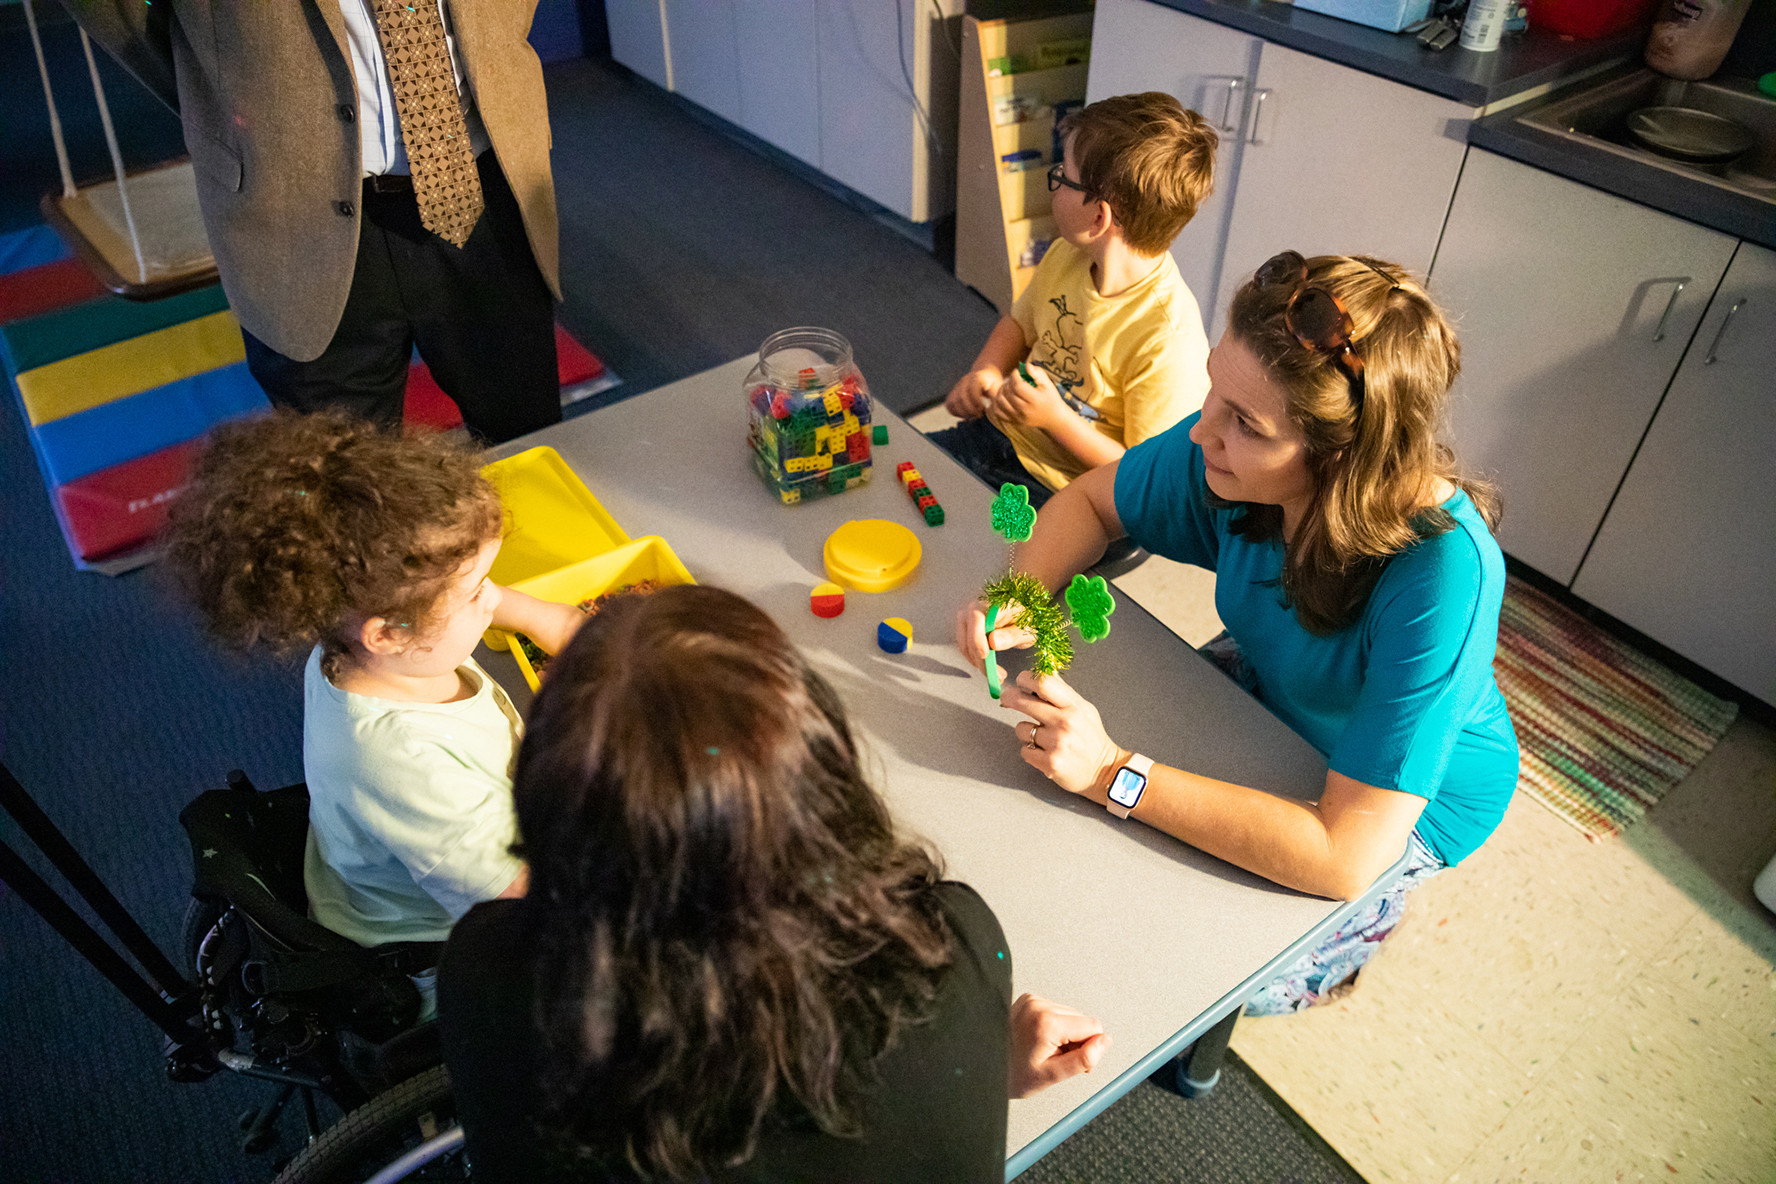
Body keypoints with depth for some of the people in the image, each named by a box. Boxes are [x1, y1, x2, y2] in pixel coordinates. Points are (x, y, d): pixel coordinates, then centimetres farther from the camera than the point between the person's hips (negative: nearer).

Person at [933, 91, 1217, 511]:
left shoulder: (1169, 339, -27)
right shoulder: (1067, 254, -3)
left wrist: (1056, 418, -29)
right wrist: (985, 372, -3)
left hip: (1058, 496, -7)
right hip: (999, 438, 7)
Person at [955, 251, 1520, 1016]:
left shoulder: (1441, 572, -40)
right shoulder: (1226, 452, -26)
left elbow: (1346, 853, -40)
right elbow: (1091, 500, -6)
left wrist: (1115, 775, -41)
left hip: (1406, 800, -5)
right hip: (1266, 688, 5)